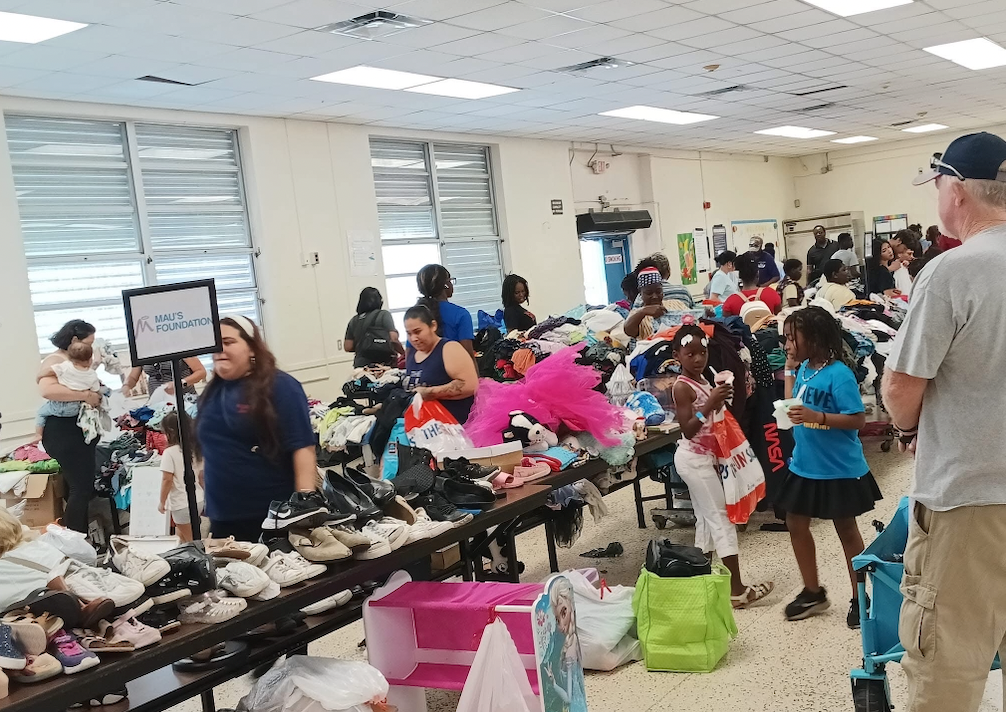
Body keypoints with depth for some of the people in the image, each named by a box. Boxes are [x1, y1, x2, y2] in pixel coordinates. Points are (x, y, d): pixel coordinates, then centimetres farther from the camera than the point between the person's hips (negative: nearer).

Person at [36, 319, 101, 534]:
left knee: (84, 487, 13)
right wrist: (85, 395, -30)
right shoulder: (55, 361, -13)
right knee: (80, 489, -11)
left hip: (82, 431, 10)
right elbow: (47, 390, -32)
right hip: (64, 433, -10)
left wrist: (97, 392, 8)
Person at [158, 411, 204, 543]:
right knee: (180, 533, 25)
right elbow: (201, 475, 10)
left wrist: (162, 502, -7)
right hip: (198, 500, 7)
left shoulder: (169, 452, -15)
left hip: (182, 503, -7)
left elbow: (167, 479, -17)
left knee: (189, 540, 3)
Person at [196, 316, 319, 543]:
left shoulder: (279, 386, -7)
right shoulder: (212, 393, 12)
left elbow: (302, 446, -14)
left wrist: (305, 501, -22)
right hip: (223, 518, 6)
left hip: (275, 515, -6)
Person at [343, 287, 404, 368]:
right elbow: (393, 339, -9)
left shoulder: (354, 321, 11)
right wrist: (404, 353, 5)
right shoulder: (383, 315, 0)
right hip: (383, 363, -4)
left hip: (360, 365, 4)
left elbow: (348, 347, 9)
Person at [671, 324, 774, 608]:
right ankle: (737, 589, -6)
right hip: (695, 459, -10)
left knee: (707, 520, 14)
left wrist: (720, 401, 0)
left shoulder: (703, 381, 9)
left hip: (704, 457, 10)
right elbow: (688, 430, -26)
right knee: (722, 519, -8)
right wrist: (710, 404, -34)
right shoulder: (682, 387, -18)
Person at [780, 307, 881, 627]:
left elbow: (858, 419, -22)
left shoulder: (839, 375, -21)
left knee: (847, 530, 8)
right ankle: (813, 592, 30)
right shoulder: (803, 369, 2)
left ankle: (859, 598, 26)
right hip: (805, 465, 8)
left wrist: (817, 417, -33)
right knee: (796, 525, 14)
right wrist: (789, 370, 3)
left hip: (839, 469, -8)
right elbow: (793, 406, 6)